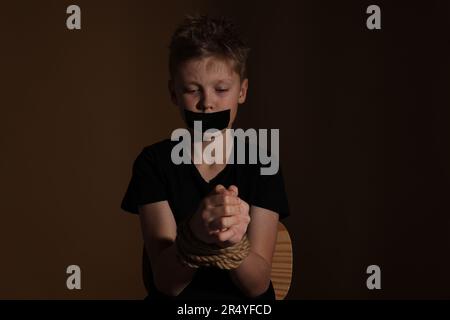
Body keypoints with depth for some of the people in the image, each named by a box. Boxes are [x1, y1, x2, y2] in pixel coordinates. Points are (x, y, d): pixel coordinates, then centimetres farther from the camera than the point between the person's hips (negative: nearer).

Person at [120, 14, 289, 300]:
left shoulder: (262, 165, -2)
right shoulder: (154, 162, -3)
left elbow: (258, 284, -8)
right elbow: (166, 282, -11)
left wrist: (233, 242, -27)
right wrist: (195, 234, -29)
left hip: (245, 305, 1)